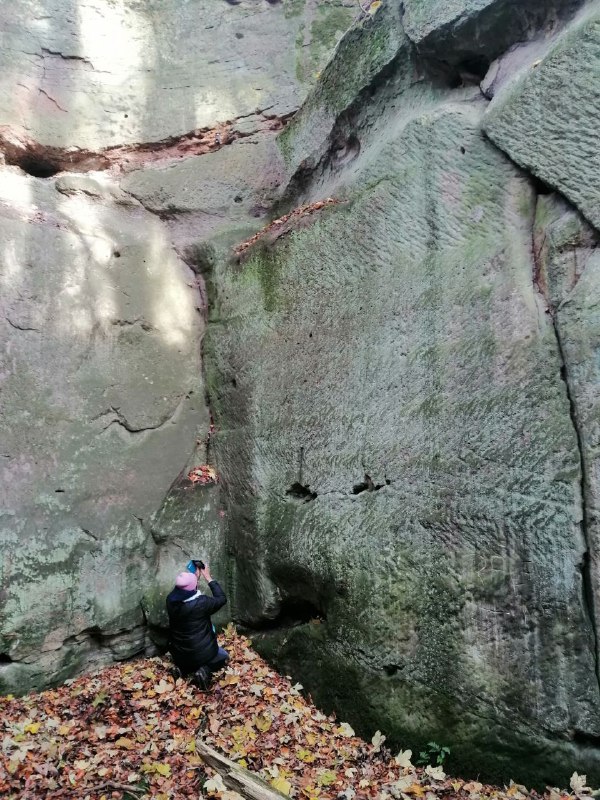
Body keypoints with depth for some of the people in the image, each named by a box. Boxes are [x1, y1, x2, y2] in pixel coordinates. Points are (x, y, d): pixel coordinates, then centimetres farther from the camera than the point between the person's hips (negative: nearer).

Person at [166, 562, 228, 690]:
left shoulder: (171, 600, -15)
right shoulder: (201, 602, -28)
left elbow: (180, 589, 10)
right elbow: (222, 599, -9)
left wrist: (193, 575, 10)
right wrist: (208, 578, -6)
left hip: (179, 655, 5)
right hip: (202, 654, -5)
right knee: (224, 657, 24)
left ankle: (185, 668, 12)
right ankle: (205, 670, -2)